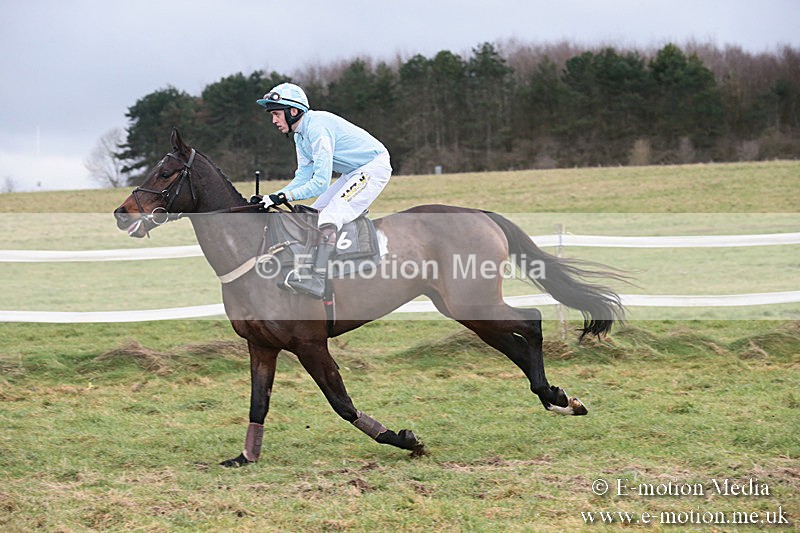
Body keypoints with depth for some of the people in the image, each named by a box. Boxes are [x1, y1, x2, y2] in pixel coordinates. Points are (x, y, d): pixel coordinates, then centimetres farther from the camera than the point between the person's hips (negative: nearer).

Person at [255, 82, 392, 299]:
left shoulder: (317, 127, -25)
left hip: (374, 167, -11)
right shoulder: (300, 134, 7)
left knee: (330, 216, -24)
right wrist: (271, 198, -5)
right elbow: (303, 175, 7)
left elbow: (320, 183, -29)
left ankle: (316, 279, -34)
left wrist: (284, 196, -30)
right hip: (353, 173, 11)